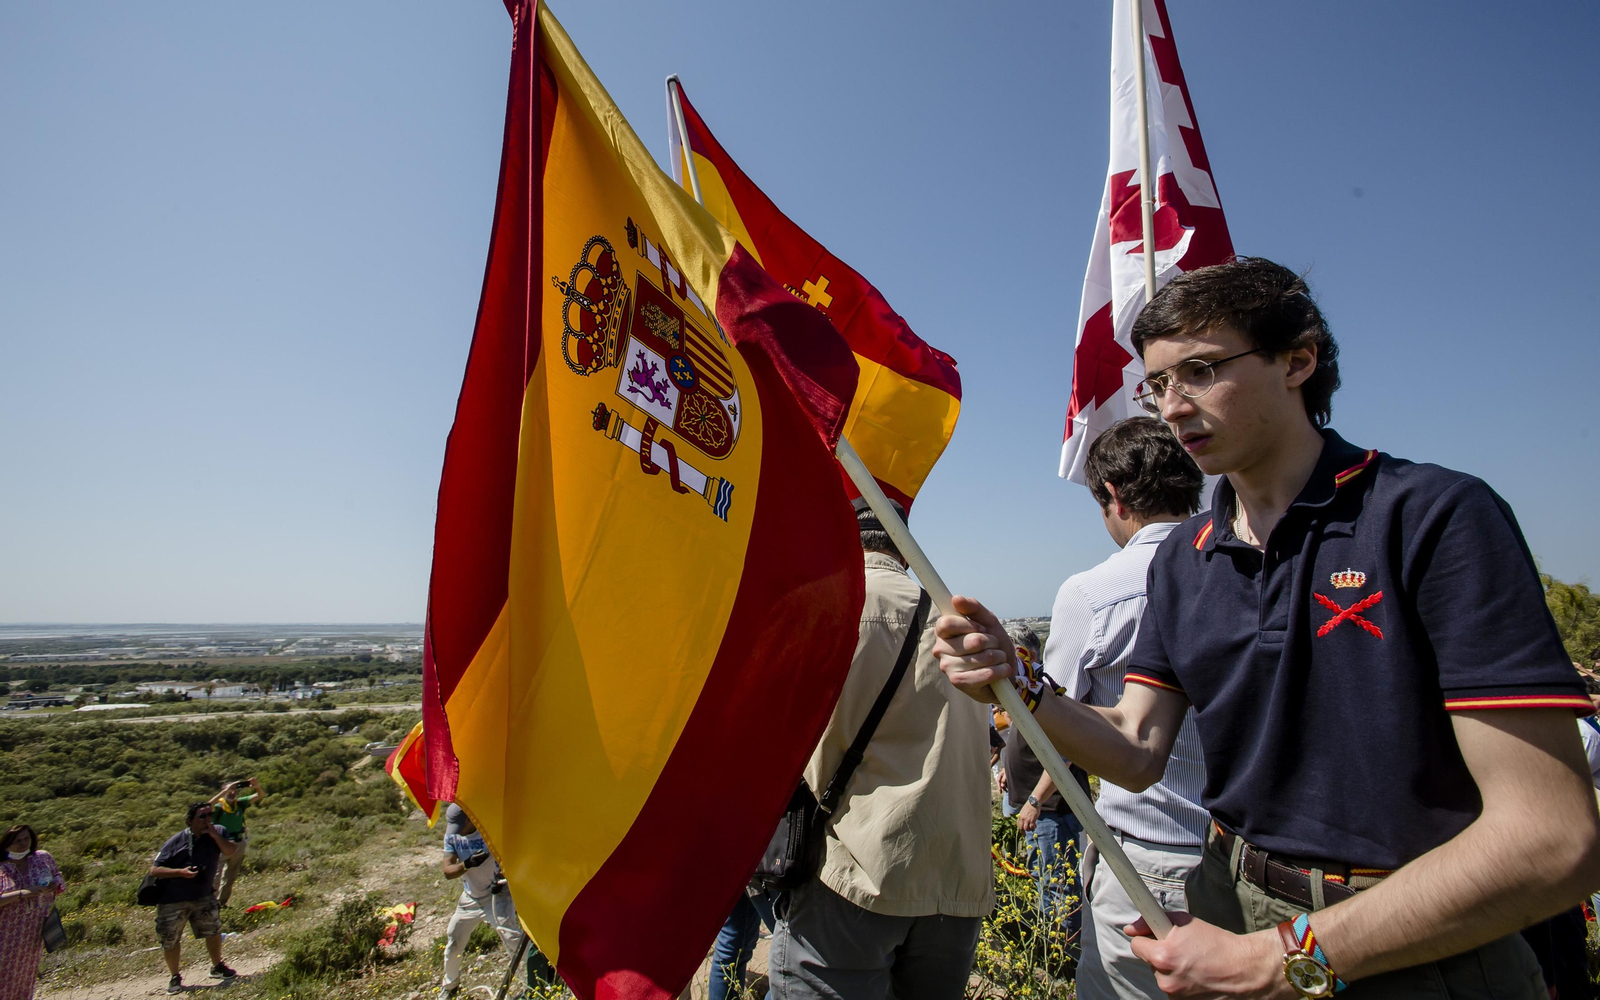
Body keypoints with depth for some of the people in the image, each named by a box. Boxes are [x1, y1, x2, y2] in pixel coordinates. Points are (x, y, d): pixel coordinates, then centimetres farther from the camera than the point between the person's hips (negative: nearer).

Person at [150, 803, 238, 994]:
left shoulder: (217, 832, -7)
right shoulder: (176, 841, -16)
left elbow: (230, 851, -18)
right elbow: (154, 869, -14)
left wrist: (214, 835, -27)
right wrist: (180, 872, -29)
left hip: (204, 897, 3)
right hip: (173, 900, -3)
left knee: (213, 931, 12)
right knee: (170, 940, 6)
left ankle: (217, 967, 32)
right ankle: (175, 977, 28)